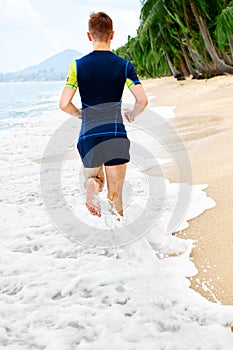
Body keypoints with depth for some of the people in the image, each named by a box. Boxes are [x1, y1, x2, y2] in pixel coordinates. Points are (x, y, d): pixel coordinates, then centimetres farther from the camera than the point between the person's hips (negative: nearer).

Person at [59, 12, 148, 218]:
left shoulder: (78, 66, -1)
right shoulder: (124, 66, -1)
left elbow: (64, 104, -5)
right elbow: (142, 101, -9)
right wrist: (132, 115, 12)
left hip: (89, 135, 0)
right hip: (116, 137, 0)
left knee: (93, 178, 23)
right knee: (115, 195, 12)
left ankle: (92, 184, -12)